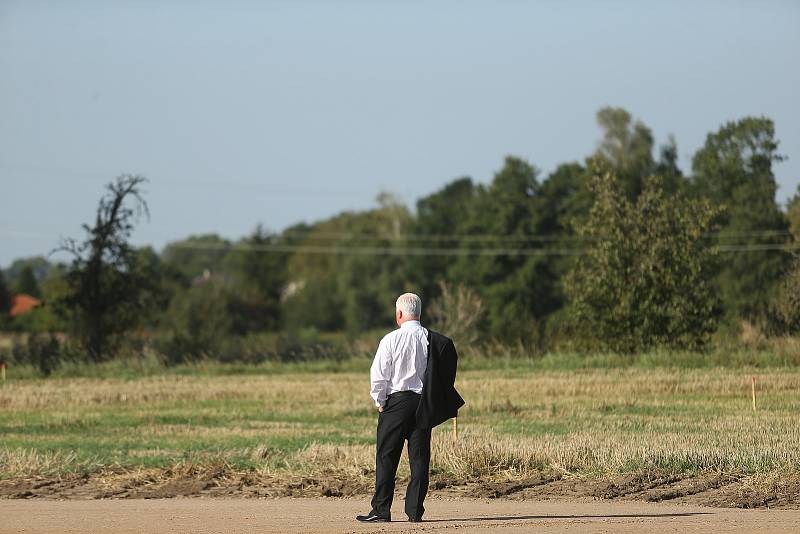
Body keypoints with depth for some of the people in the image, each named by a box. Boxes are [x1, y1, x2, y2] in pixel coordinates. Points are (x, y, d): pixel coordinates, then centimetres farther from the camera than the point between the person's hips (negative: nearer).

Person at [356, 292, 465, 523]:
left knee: (386, 457, 1)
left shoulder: (392, 340, -9)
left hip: (396, 401, -3)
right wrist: (431, 402, 12)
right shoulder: (433, 340, 2)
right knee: (420, 457, 6)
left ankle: (381, 510, 0)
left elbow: (378, 374, -10)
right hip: (424, 404, 3)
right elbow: (446, 376, 4)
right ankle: (415, 510, 4)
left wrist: (379, 402, 3)